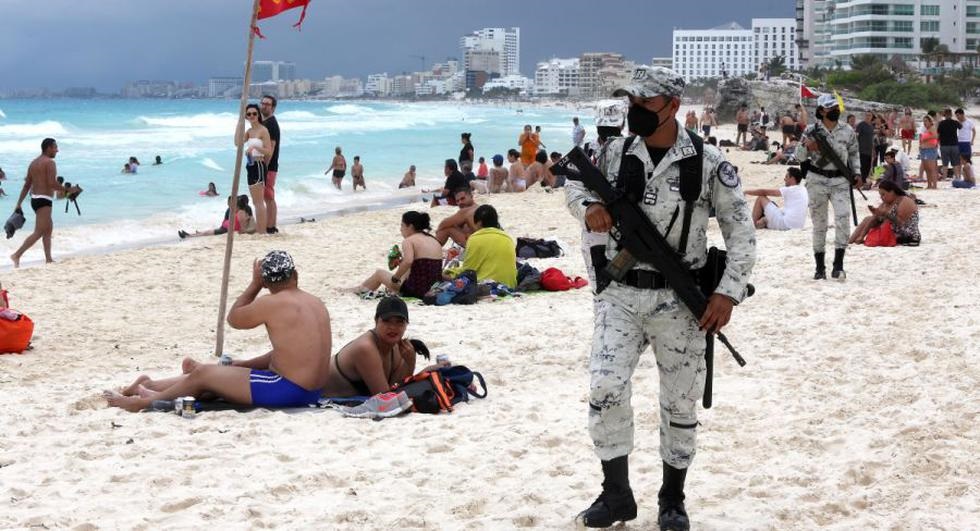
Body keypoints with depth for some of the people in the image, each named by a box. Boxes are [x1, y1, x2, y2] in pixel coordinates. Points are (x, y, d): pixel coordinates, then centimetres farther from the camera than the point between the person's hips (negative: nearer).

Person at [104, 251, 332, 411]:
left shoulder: (272, 303, -14)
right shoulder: (316, 302, 11)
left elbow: (233, 318, 3)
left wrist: (254, 284, 10)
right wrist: (245, 364, 21)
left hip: (286, 391, -9)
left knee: (203, 374, 5)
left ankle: (144, 401, 22)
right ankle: (150, 387, 31)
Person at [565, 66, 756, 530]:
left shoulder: (708, 163, -7)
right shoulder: (614, 154, 1)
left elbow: (741, 231, -2)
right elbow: (573, 182, 18)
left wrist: (728, 292, -11)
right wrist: (588, 205, -6)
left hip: (678, 299, -2)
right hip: (620, 294, 2)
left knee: (680, 404, 8)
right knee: (605, 388, -10)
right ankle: (616, 493, 7)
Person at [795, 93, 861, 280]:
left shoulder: (847, 131, 4)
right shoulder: (812, 131, -2)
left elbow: (853, 154, 17)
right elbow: (799, 157, 1)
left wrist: (857, 173, 5)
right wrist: (806, 147, -20)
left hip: (840, 180, 1)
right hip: (817, 180, -1)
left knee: (843, 220, -14)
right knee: (819, 224, 5)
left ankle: (838, 265, -8)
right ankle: (819, 267, 14)